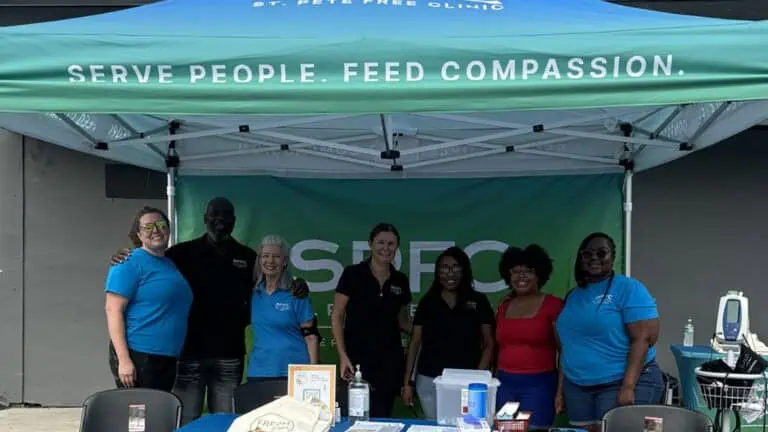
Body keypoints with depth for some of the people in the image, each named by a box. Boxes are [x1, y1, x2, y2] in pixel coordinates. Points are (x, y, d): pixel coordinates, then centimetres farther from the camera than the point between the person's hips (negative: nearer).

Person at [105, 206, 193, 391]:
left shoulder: (171, 264, 14)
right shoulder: (130, 263, -8)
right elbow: (113, 310, -15)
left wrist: (172, 353, 16)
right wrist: (124, 360, -22)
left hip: (168, 358, 8)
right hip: (137, 356, -8)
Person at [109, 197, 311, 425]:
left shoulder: (248, 257, 8)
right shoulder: (184, 252, 0)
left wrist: (295, 286, -4)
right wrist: (125, 260, -19)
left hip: (230, 355, 2)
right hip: (189, 351, -2)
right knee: (185, 421, 3)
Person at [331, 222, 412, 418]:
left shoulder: (401, 280, 8)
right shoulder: (353, 274, -5)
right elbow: (337, 316, -3)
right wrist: (342, 355, -12)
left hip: (390, 360, 4)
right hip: (358, 358, -4)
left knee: (382, 417, 6)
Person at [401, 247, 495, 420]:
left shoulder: (478, 301, 1)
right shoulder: (427, 301, 5)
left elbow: (489, 345, 2)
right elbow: (415, 343, 7)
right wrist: (407, 381, 2)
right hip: (429, 381, 1)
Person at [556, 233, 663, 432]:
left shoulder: (629, 288, -7)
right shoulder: (573, 295, 12)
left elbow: (644, 338, -14)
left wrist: (628, 386, -21)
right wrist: (561, 389, 12)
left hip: (621, 383, -6)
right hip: (577, 387, 6)